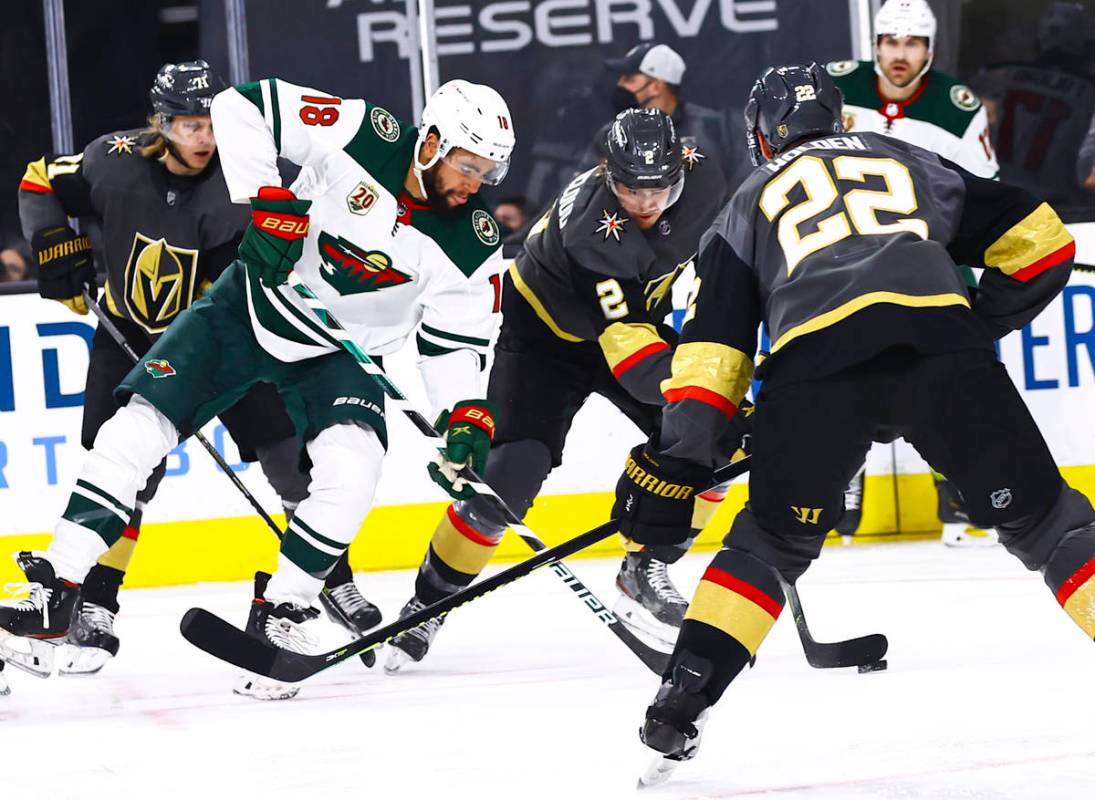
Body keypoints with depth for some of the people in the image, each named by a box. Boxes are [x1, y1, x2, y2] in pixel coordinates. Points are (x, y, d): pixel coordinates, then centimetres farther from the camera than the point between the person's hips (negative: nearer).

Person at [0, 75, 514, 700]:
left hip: (341, 353, 0)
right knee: (136, 429, -9)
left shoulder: (471, 244, -16)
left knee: (352, 470, -26)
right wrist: (268, 203, -26)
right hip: (255, 304, 0)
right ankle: (57, 590, -2)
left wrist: (468, 420, -21)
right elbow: (242, 106, -19)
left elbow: (455, 342, -6)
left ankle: (278, 613, -8)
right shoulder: (360, 136, -22)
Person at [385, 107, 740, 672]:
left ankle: (644, 574, 6)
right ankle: (428, 602, -1)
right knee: (512, 476, -19)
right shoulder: (591, 230, -38)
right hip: (545, 331, -6)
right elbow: (631, 352, -43)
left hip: (637, 316, 6)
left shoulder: (698, 182, -19)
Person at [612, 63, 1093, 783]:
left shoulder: (751, 205, 33)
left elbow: (714, 339, 21)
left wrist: (675, 461, 20)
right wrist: (982, 327, 39)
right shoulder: (915, 163, 35)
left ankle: (680, 702, 12)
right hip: (940, 338, 0)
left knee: (774, 541, 22)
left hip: (813, 359, 0)